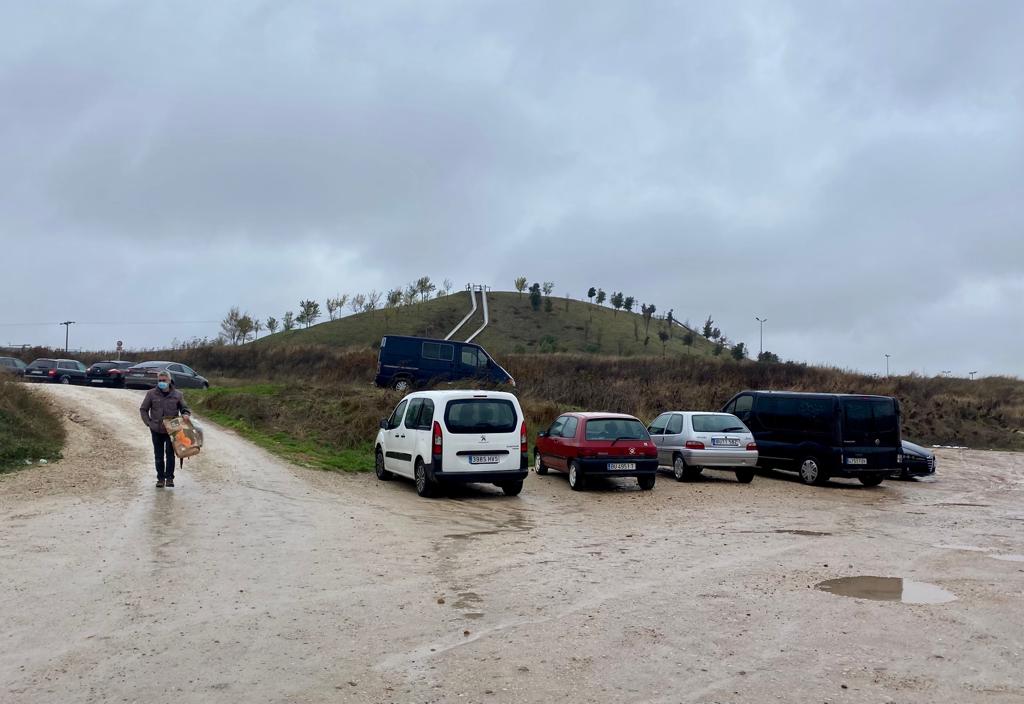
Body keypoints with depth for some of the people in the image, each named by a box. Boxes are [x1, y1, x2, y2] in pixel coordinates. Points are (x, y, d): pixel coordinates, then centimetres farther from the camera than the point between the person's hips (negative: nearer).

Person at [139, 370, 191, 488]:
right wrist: (149, 423, -2)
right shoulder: (151, 394, 0)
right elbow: (143, 409, 7)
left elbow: (184, 408, 11)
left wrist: (185, 414, -12)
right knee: (158, 456, 8)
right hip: (156, 430, 1)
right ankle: (160, 478, 18)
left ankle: (169, 478, 5)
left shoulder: (177, 395, 1)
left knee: (170, 454, -4)